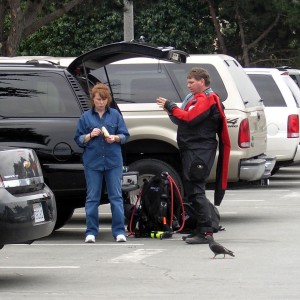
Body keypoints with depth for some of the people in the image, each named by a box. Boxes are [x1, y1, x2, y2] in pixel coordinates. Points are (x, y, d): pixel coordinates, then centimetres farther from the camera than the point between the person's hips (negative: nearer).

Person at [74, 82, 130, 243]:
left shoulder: (115, 115, 6)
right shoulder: (86, 117, 6)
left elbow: (125, 135, 8)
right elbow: (78, 139, 7)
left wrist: (115, 138, -13)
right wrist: (90, 135, -11)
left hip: (113, 162, 0)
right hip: (92, 162, 0)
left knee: (116, 196, 0)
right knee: (92, 198, 2)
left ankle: (119, 231, 2)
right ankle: (91, 232, 7)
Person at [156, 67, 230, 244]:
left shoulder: (207, 99, -10)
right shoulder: (197, 98, 23)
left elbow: (190, 118, -21)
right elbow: (185, 119, 19)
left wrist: (170, 107, -12)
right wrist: (171, 110, 4)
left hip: (200, 151, -11)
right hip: (192, 150, 11)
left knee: (196, 190, -14)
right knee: (192, 191, 14)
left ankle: (206, 232, -16)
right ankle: (200, 229, 19)